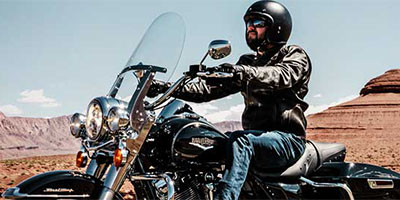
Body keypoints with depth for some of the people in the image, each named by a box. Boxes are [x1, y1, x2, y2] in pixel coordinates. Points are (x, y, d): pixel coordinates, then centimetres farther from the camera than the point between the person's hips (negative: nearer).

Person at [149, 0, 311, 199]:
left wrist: (242, 72, -39)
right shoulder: (248, 62, 23)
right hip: (258, 137, 7)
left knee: (239, 140, -35)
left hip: (287, 139, -7)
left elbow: (281, 77, -21)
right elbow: (213, 87, 12)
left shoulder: (296, 56, 4)